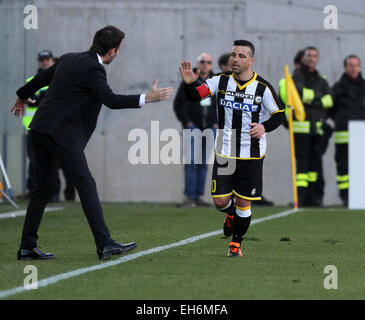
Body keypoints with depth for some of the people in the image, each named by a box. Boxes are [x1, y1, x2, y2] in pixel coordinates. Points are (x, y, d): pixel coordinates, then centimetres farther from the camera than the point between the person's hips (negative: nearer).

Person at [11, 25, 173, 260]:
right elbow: (110, 99, -21)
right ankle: (105, 244, -9)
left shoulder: (69, 59, 15)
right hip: (61, 132, -9)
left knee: (42, 188, 12)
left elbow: (42, 78, 29)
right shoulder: (92, 68, -12)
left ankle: (28, 247, 13)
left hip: (40, 129, 9)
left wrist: (23, 97, 47)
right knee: (86, 185, -7)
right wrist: (147, 98, -20)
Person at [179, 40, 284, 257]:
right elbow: (194, 96, -8)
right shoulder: (222, 81, -3)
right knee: (220, 201, -1)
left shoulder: (263, 88, -8)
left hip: (252, 155, -2)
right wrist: (189, 84, -30)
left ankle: (236, 243, 21)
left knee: (243, 204, 0)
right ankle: (231, 214, 35)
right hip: (224, 152, 2)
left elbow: (279, 114, 0)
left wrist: (264, 126, -20)